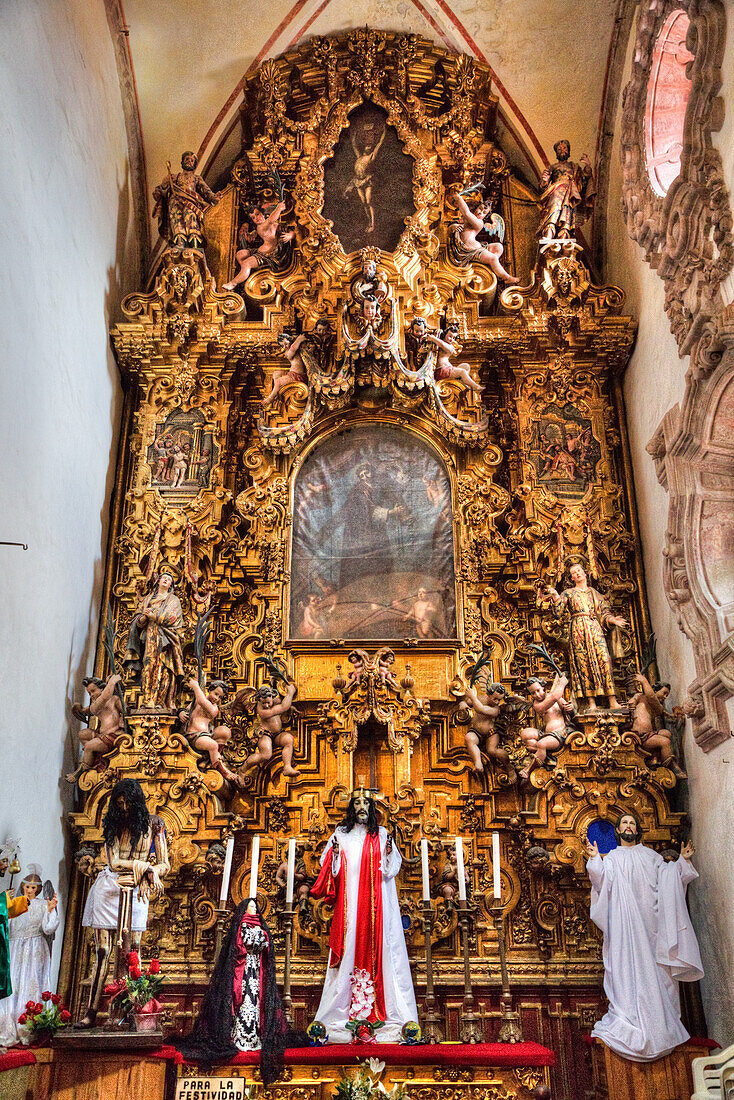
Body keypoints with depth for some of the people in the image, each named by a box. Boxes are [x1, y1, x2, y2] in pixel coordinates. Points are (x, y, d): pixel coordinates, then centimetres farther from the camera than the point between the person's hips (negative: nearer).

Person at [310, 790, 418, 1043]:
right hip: (349, 901, 0)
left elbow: (392, 866, 7)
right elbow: (330, 866, 8)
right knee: (350, 945, -5)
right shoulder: (341, 834, 11)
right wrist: (335, 854, -12)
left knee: (377, 944, -5)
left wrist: (388, 854, -13)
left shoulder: (381, 834, 11)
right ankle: (345, 1009, -1)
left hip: (376, 901, 0)